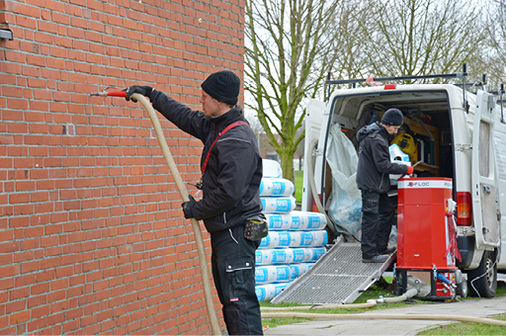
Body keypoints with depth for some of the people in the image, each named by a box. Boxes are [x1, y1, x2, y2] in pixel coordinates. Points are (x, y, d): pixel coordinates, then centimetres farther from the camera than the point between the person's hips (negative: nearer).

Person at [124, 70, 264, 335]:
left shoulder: (238, 140, -20)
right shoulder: (215, 126, 11)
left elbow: (229, 193, -24)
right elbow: (186, 117, 29)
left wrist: (196, 209, -10)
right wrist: (151, 95, 33)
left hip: (236, 233, -10)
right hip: (222, 231, 11)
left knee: (240, 300, -14)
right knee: (229, 300, 13)